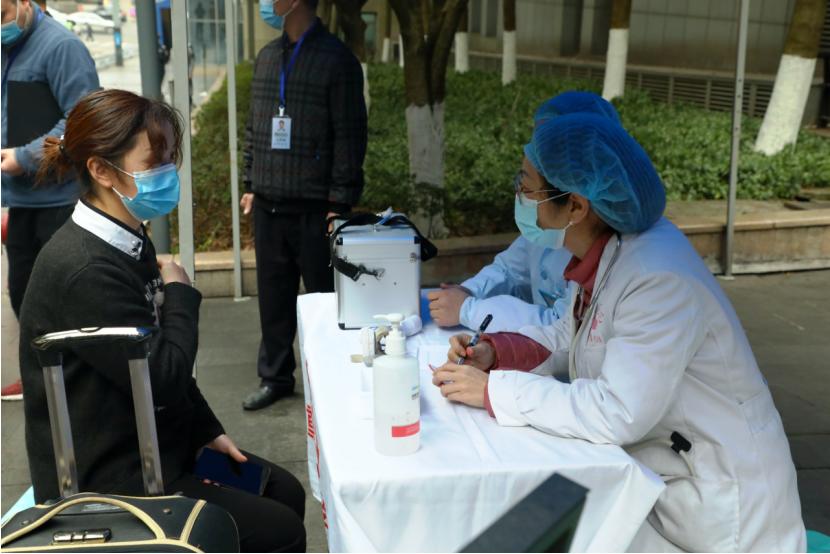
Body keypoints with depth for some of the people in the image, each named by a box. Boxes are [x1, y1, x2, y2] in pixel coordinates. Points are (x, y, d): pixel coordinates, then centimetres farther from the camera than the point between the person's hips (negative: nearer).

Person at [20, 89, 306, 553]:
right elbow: (163, 379, -25)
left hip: (150, 446, 9)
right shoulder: (84, 270, -27)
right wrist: (180, 294, -12)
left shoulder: (131, 242, 5)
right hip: (105, 481, -9)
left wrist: (208, 431, 8)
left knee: (287, 493, 12)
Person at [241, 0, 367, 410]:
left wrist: (340, 203, -13)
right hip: (268, 206, 6)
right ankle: (275, 377, 25)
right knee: (273, 297, 12)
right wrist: (251, 184, 15)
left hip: (314, 208, -6)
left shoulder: (336, 59, -8)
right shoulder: (266, 57, 13)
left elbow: (350, 137, -11)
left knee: (324, 299, 4)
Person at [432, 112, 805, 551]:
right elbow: (575, 335, 11)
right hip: (649, 472, 7)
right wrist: (497, 351, -6)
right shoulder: (606, 249, -2)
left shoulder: (660, 279, -29)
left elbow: (617, 415, -32)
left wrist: (493, 391, -26)